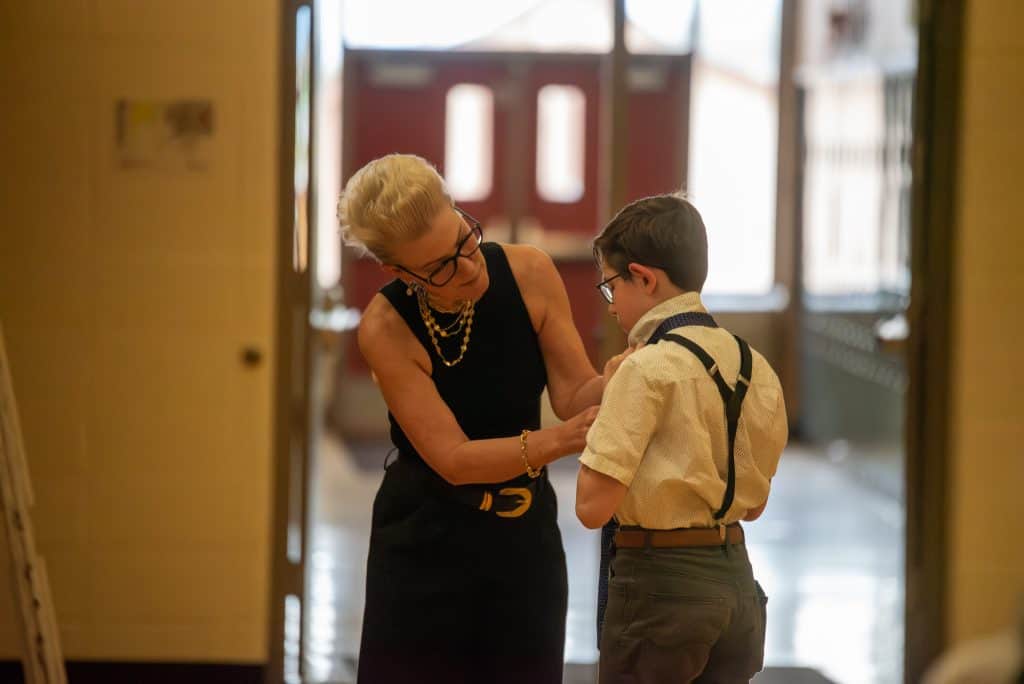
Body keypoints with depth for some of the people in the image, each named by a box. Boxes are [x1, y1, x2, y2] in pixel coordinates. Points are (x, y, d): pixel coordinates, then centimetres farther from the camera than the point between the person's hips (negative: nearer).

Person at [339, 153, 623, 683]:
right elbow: (453, 459, -22)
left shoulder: (529, 274, -10)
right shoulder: (385, 328, -18)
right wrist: (557, 440, -37)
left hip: (524, 536, 3)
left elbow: (577, 395, -10)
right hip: (427, 542, -3)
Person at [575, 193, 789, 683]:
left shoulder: (648, 369, -16)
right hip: (737, 581, 7)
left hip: (660, 585, -7)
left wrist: (600, 416, -4)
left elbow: (593, 505, -20)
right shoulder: (754, 366, 5)